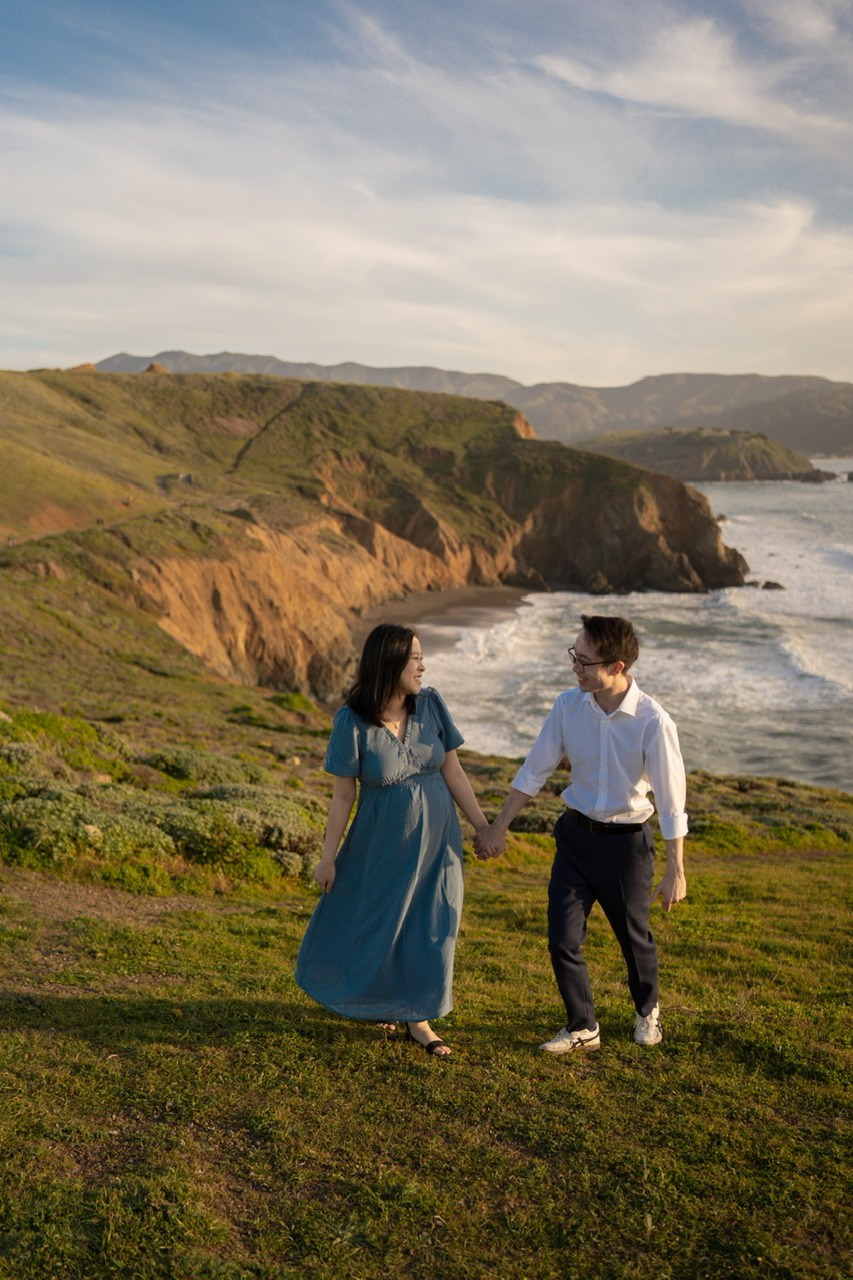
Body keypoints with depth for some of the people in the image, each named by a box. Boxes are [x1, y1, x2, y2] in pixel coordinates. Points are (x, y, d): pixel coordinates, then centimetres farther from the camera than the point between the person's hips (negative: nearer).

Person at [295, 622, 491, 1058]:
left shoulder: (430, 704, -9)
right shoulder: (353, 722, -18)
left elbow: (452, 770, -2)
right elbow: (343, 796, -11)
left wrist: (482, 825, 0)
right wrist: (328, 857, -5)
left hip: (435, 838, 3)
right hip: (382, 841, -3)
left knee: (430, 926, 10)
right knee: (371, 922, 14)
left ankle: (417, 1017, 28)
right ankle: (373, 999, 43)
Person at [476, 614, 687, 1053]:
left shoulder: (653, 721, -22)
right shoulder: (569, 705, -10)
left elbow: (671, 799, -16)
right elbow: (535, 770, 0)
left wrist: (675, 871, -13)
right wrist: (498, 827, 4)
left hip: (626, 840, -3)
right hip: (576, 835, 3)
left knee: (633, 937, 17)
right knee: (563, 940, 3)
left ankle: (647, 1011, 47)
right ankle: (582, 1027, 26)